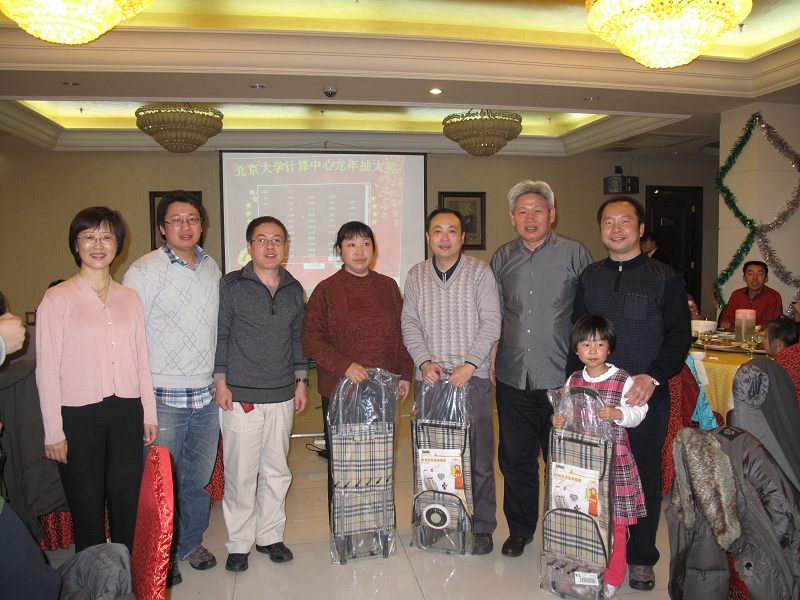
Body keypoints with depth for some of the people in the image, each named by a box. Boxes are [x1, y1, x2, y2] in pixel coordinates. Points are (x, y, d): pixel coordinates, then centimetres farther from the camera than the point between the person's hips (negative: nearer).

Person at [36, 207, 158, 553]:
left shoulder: (130, 298, 8)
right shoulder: (58, 298, -4)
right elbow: (47, 370, -5)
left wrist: (149, 414, 10)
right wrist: (54, 431, -7)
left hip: (126, 412, 4)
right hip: (79, 416, -3)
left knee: (128, 502, 10)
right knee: (87, 507, 8)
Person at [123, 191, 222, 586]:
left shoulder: (212, 268, 9)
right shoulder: (143, 271, -8)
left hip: (206, 396, 5)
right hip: (163, 399, -4)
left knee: (198, 479, 16)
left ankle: (190, 543, 37)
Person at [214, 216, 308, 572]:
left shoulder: (293, 289, 10)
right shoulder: (230, 286, -3)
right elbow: (220, 335, -2)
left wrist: (301, 380, 12)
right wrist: (221, 381, -6)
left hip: (282, 396, 4)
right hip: (240, 396, -4)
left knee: (277, 471, 11)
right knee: (240, 474, 2)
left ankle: (269, 536, 28)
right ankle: (239, 543, 20)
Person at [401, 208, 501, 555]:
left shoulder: (480, 272, 0)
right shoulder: (416, 276, 8)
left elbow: (491, 323, -5)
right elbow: (410, 324, 6)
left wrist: (469, 364, -14)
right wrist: (424, 361, -9)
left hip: (472, 378, -2)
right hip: (430, 379, 2)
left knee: (478, 457, 4)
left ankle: (480, 526, 19)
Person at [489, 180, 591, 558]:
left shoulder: (575, 254, 0)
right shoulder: (502, 259, 10)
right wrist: (491, 359, 10)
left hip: (561, 377, -3)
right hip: (513, 377, 3)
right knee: (515, 458, 12)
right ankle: (520, 529, 30)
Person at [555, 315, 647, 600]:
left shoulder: (623, 380, -6)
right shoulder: (573, 380, 6)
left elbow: (638, 412, -9)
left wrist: (617, 413, -27)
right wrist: (557, 419, -6)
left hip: (613, 458, -4)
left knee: (613, 519, 3)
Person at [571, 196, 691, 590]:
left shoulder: (665, 278, 0)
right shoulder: (589, 277, 10)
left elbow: (679, 336, -4)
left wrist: (653, 376, -19)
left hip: (645, 395, -2)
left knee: (644, 477, 8)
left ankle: (641, 558, 25)